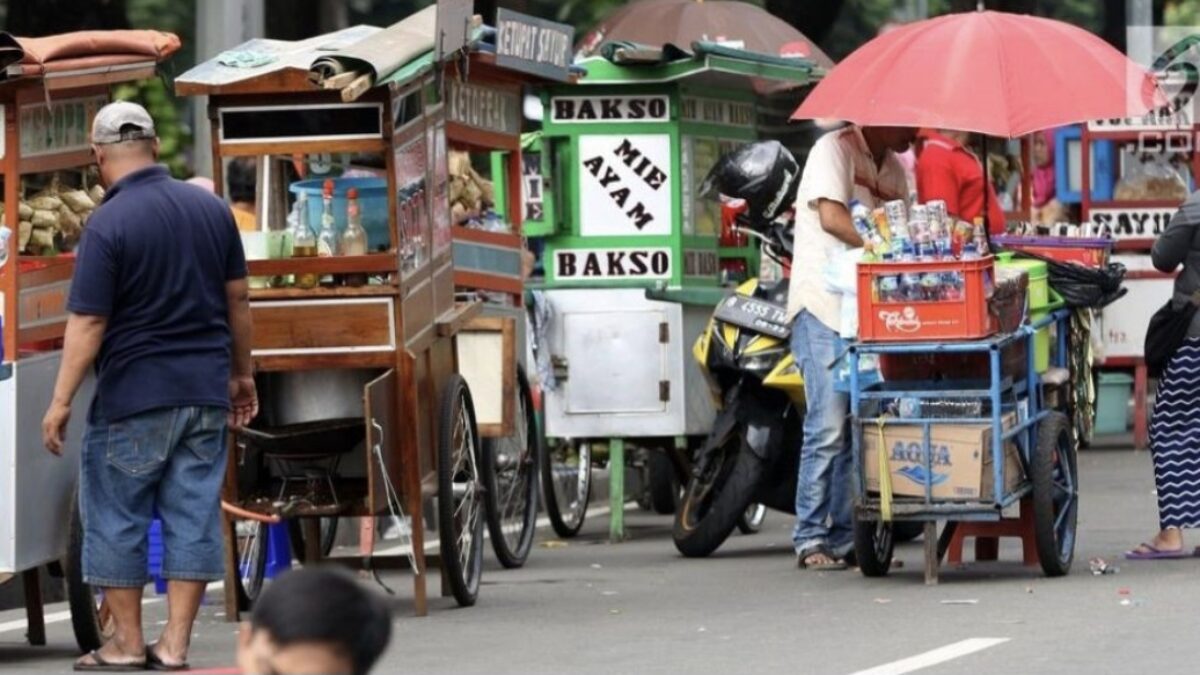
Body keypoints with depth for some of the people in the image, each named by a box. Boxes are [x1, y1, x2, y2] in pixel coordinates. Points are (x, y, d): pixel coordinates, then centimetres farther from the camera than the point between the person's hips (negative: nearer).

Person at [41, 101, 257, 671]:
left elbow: (88, 323, -15)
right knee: (193, 516, 6)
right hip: (204, 390, 5)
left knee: (117, 518, 7)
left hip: (134, 394, -5)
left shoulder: (108, 224, -14)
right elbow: (237, 299, 10)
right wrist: (241, 373, 20)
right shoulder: (211, 209, 3)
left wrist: (60, 402, -10)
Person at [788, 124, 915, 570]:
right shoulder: (835, 149, -5)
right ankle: (810, 539, -7)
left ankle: (846, 537, 10)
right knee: (828, 427, -10)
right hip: (824, 307, -8)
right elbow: (832, 217, -17)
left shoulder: (892, 169, 19)